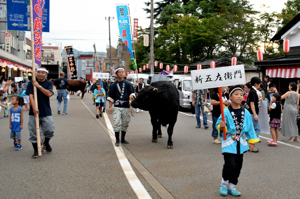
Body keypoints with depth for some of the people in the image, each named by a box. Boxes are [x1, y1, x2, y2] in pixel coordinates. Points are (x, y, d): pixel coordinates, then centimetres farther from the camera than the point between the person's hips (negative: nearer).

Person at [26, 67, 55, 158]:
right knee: (33, 132, 2)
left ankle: (46, 142, 29)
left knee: (50, 130, -3)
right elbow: (30, 96, -8)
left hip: (46, 112, 0)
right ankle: (36, 150, 17)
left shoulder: (49, 83, 4)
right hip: (34, 111, 0)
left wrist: (39, 86, -14)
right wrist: (34, 108, -20)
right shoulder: (31, 83, 2)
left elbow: (49, 94, -13)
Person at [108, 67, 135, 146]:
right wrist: (110, 107, 1)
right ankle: (117, 140, 0)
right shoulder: (113, 85, 6)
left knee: (125, 123, 8)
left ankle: (123, 139, 22)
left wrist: (131, 96, -18)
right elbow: (111, 97, 8)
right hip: (117, 107, -2)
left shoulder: (128, 84, 7)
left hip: (126, 107, 2)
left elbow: (132, 93, 6)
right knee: (117, 123, -9)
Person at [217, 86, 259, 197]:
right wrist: (221, 126, -30)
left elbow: (250, 128, 10)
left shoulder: (246, 113, 3)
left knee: (238, 166, 10)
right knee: (230, 164, -11)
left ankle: (231, 186, 25)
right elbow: (218, 125, -7)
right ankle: (224, 184, 13)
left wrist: (251, 142, 10)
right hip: (229, 142, -5)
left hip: (240, 143, 5)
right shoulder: (226, 112, -11)